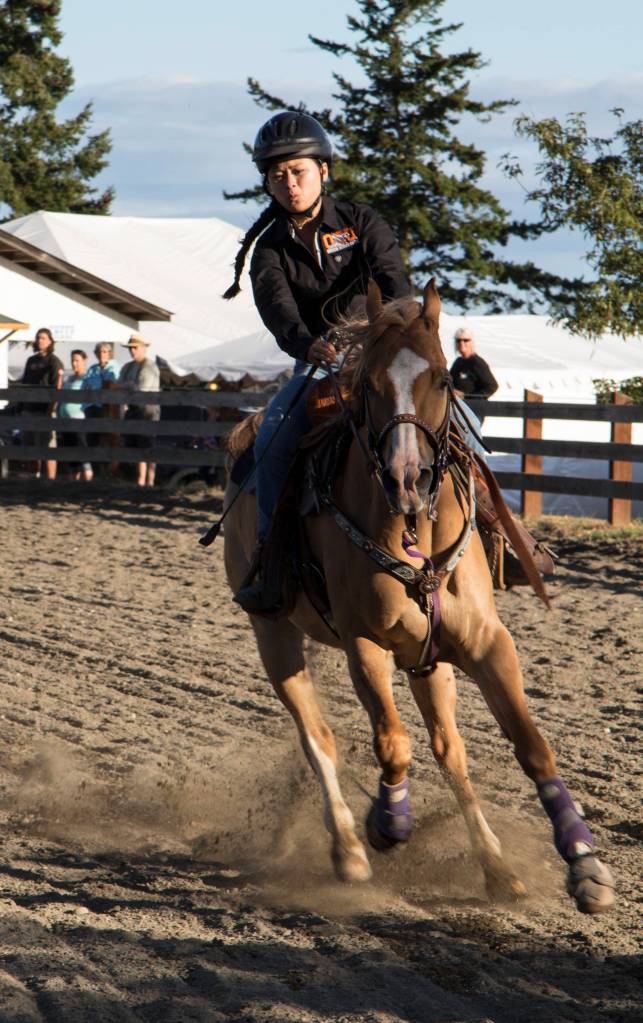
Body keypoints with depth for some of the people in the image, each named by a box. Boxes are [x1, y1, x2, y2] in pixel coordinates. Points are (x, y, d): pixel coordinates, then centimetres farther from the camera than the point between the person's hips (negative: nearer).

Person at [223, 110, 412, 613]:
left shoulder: (361, 223, 1)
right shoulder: (270, 248, 1)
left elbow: (393, 278, -15)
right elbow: (278, 308, -18)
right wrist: (309, 345, -41)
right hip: (316, 363, 0)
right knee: (273, 438, -26)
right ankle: (272, 558, -20)